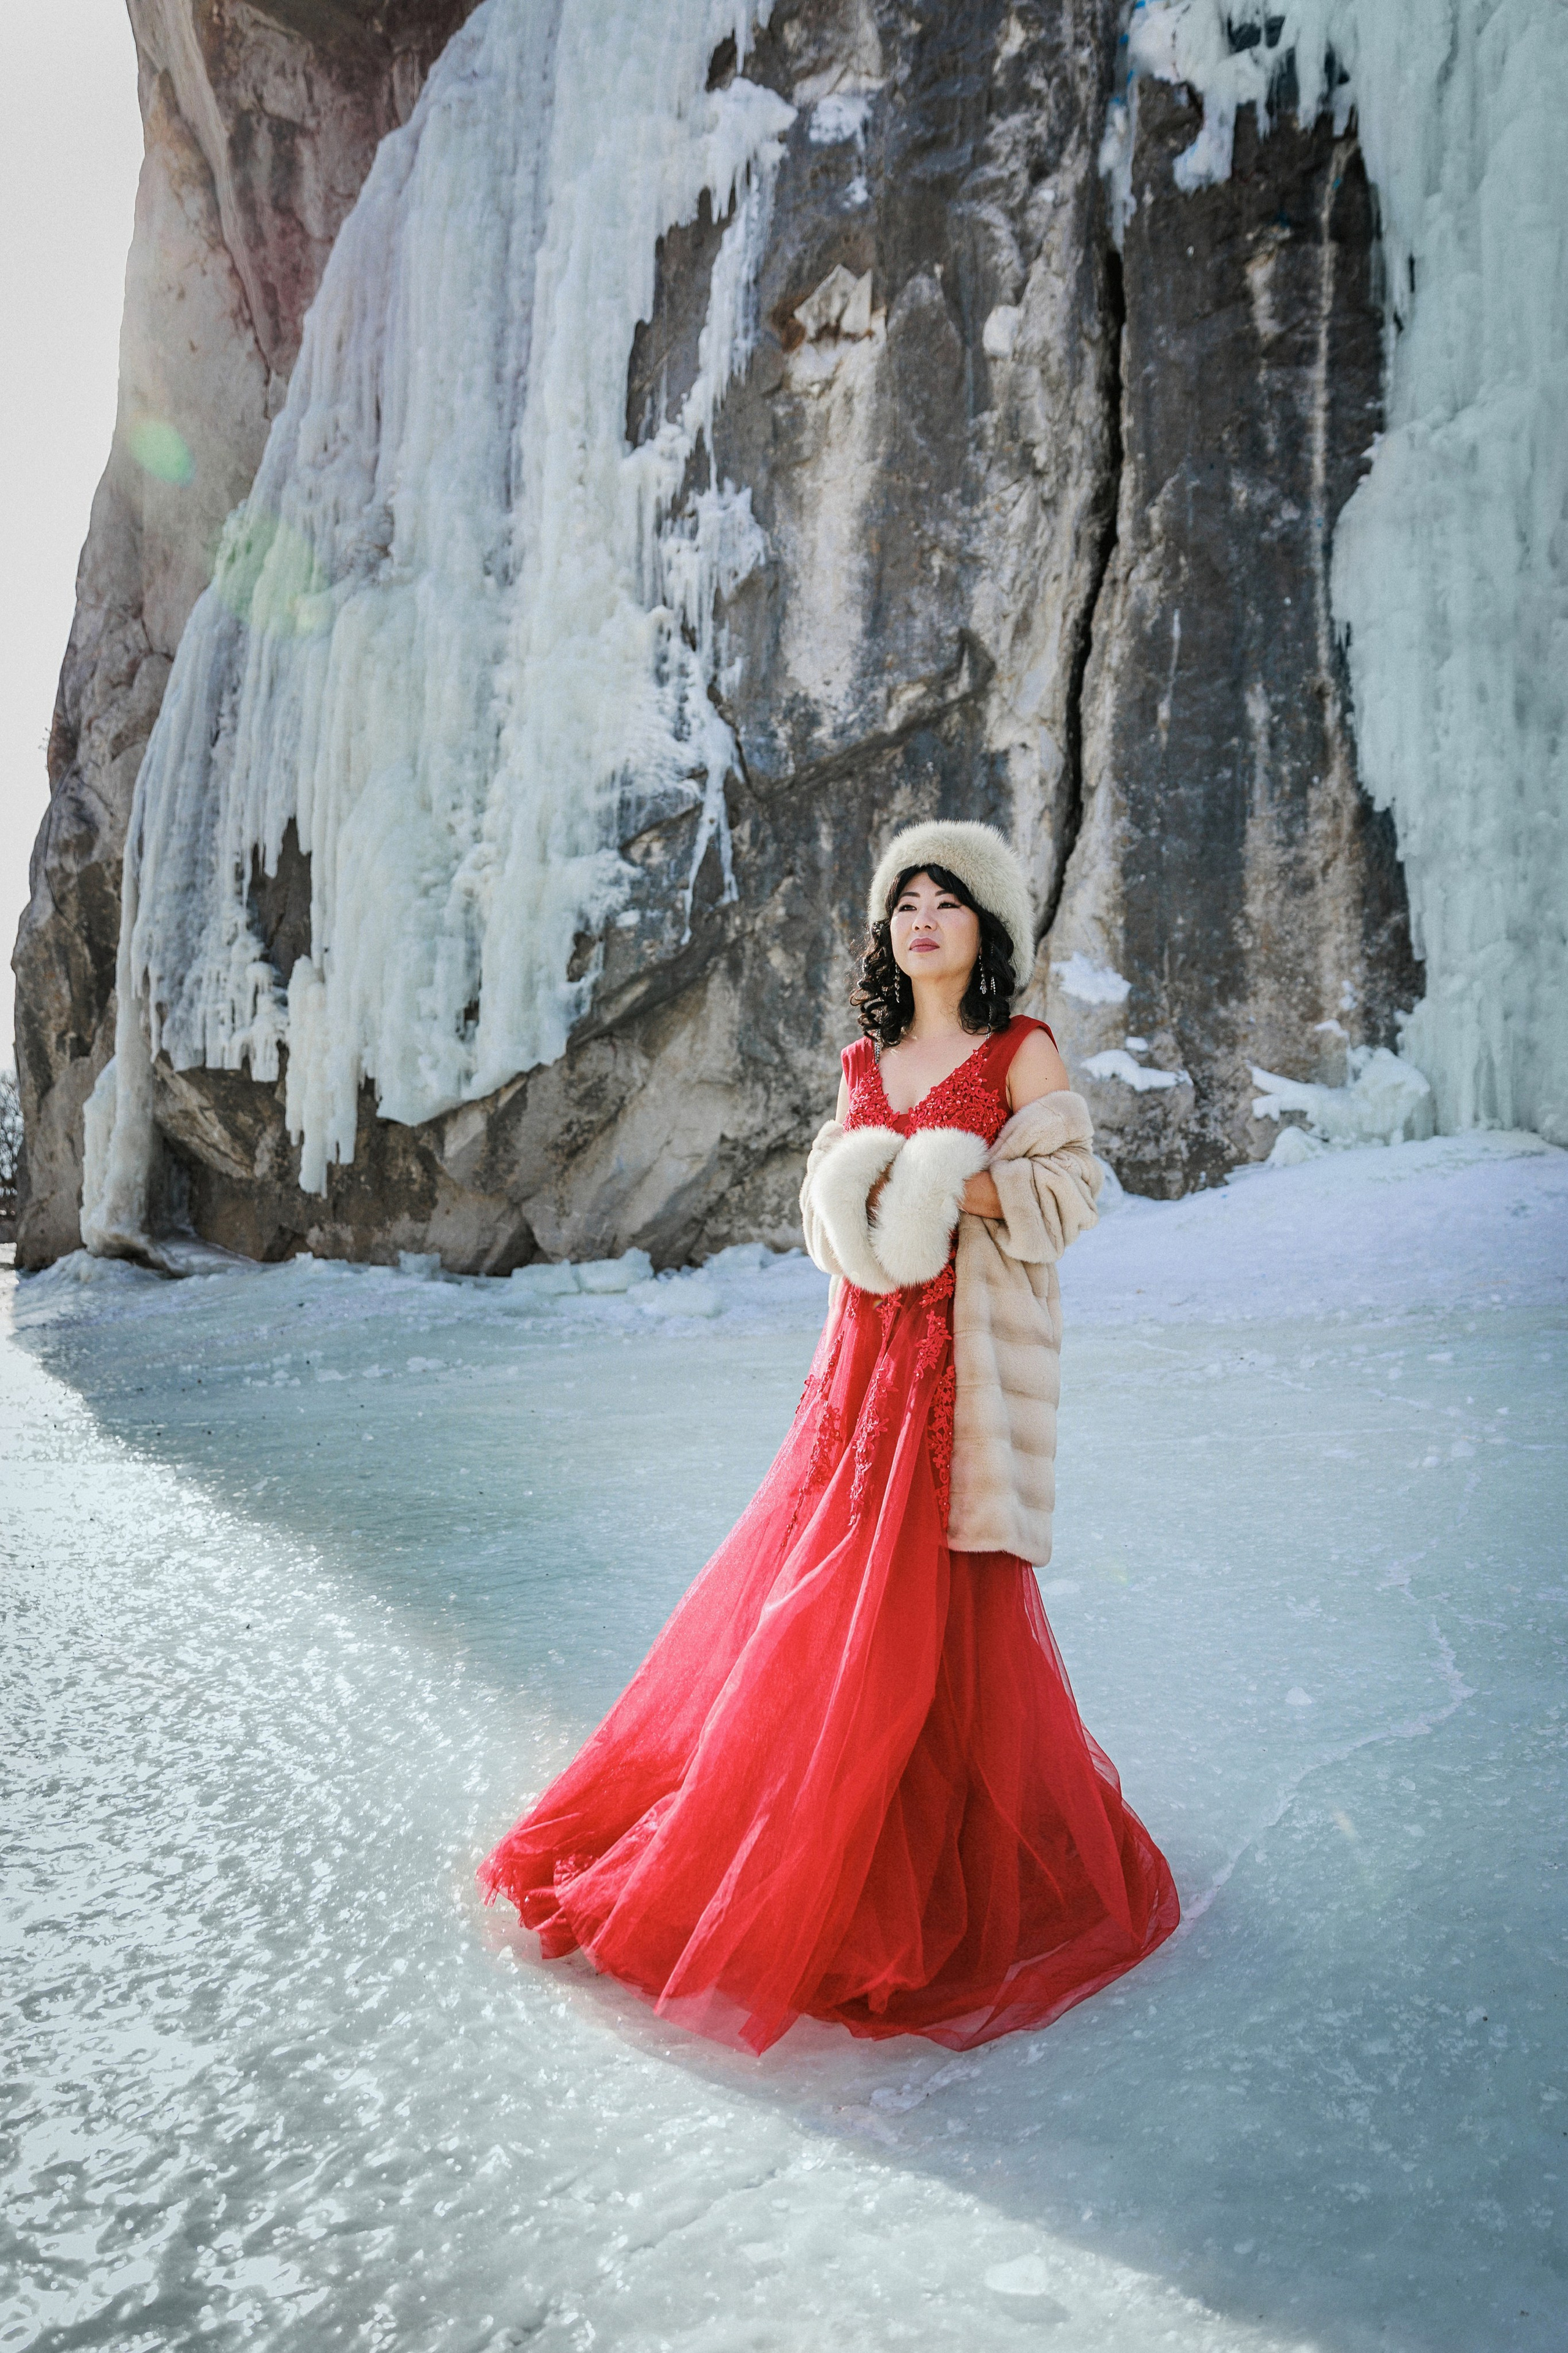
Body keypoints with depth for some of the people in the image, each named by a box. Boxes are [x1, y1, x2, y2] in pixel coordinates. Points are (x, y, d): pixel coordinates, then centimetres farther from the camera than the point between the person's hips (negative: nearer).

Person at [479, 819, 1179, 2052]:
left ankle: (966, 1885, 17)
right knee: (809, 1588, 8)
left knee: (939, 1608, -2)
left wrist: (951, 1186, -17)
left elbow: (1072, 1187, -5)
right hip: (869, 1345, 6)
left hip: (970, 1360, -5)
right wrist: (854, 1194, -7)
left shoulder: (1023, 1053, -2)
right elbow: (827, 1188, 15)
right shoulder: (867, 1062, 14)